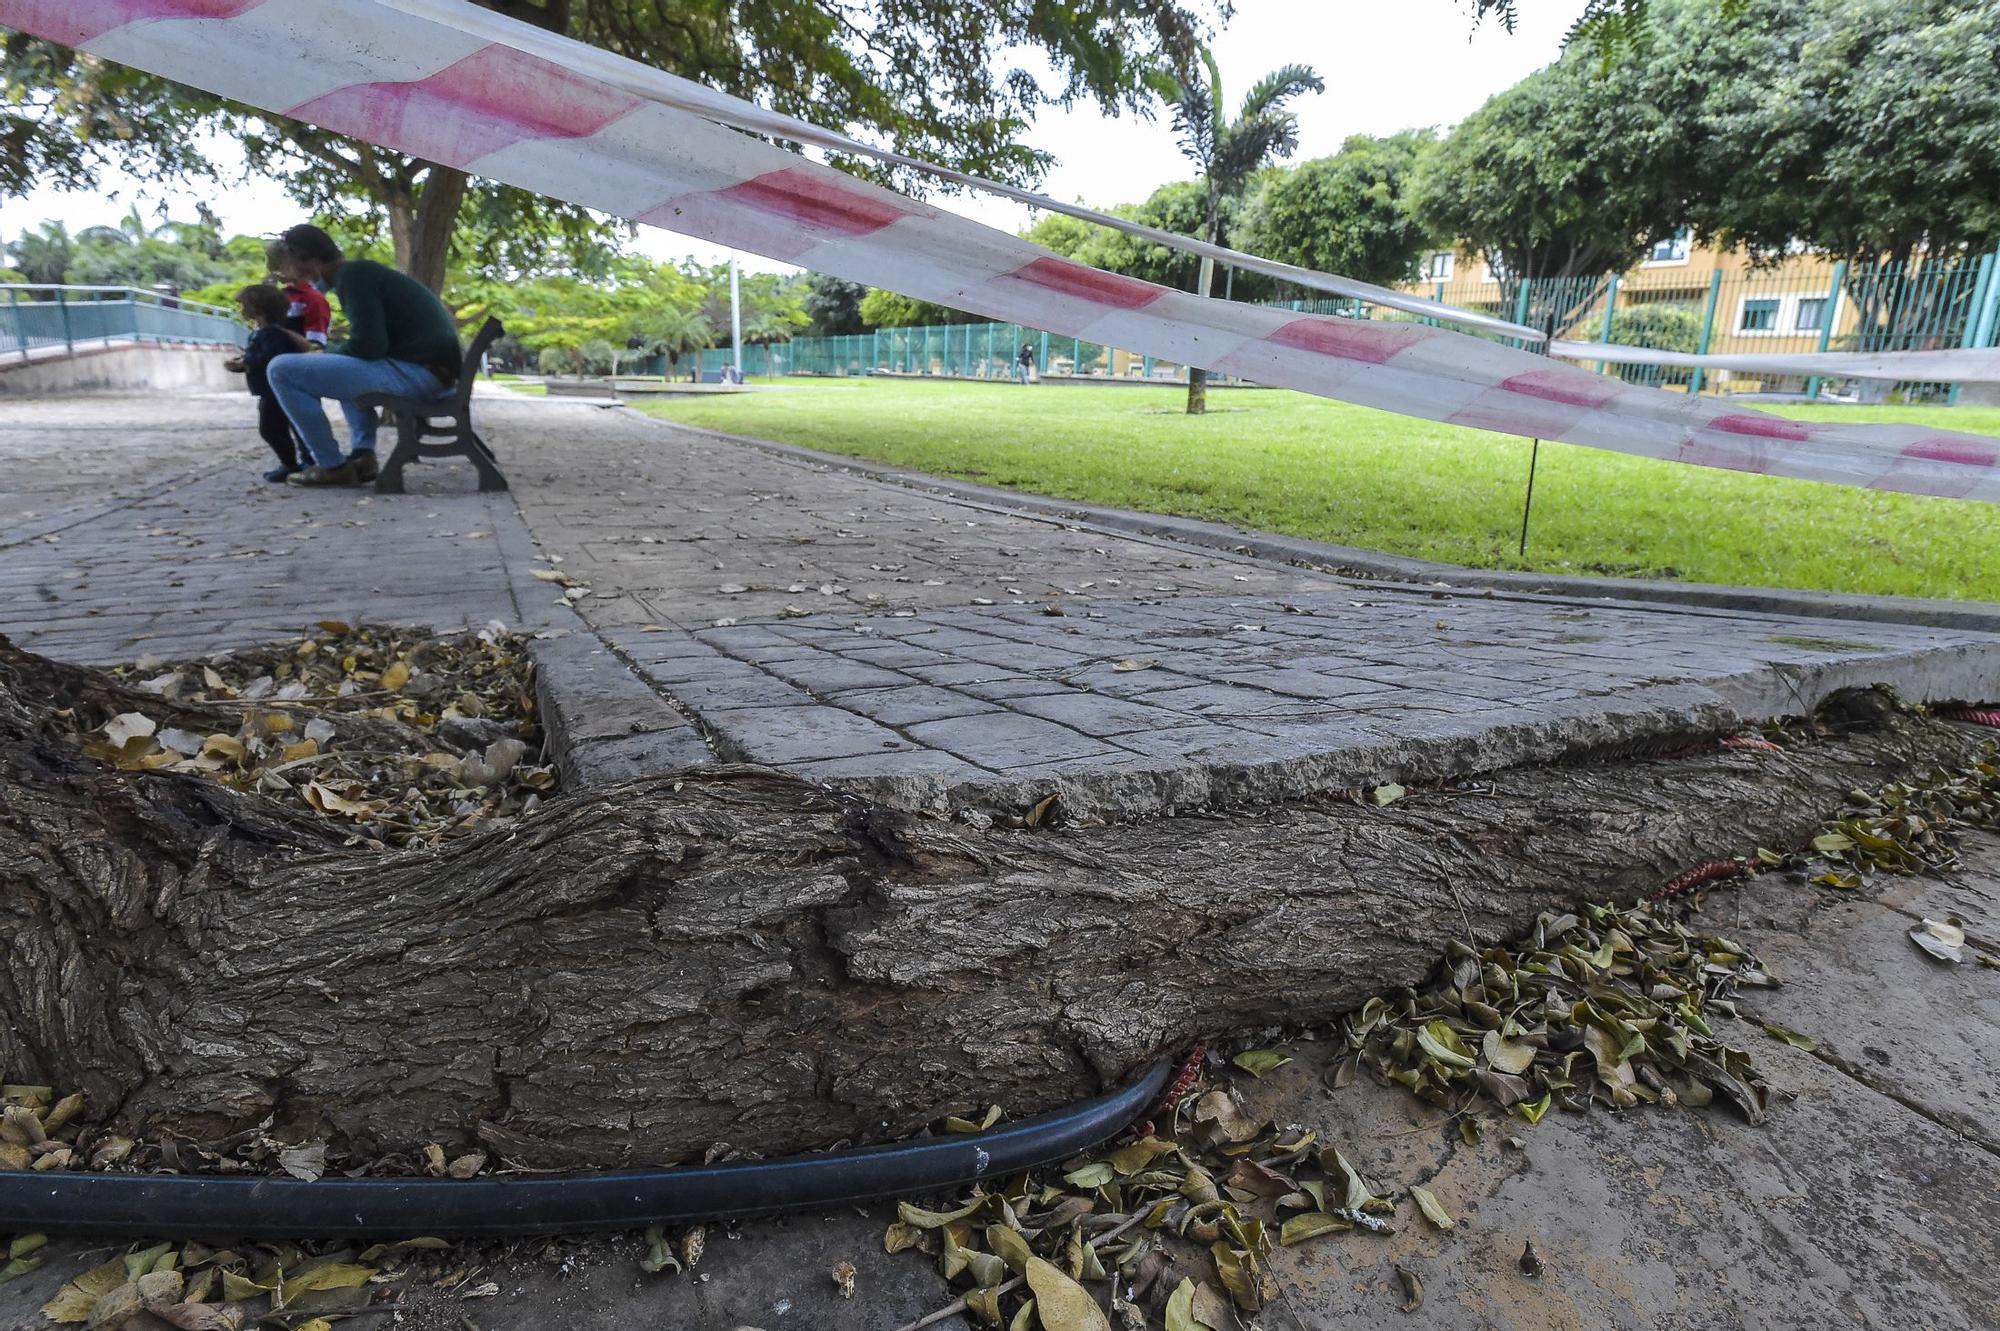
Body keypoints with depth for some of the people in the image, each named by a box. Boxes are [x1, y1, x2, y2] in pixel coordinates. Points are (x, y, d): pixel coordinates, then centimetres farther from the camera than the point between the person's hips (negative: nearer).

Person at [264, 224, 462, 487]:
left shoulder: (351, 274, -7)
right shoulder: (363, 270, 23)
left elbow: (368, 346, -17)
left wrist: (326, 354, 2)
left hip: (413, 370, -10)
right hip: (434, 368, 10)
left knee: (282, 370, -8)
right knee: (344, 367, 39)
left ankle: (333, 466, -1)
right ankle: (362, 454, 20)